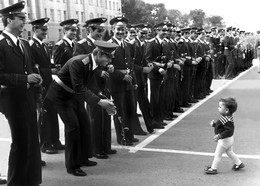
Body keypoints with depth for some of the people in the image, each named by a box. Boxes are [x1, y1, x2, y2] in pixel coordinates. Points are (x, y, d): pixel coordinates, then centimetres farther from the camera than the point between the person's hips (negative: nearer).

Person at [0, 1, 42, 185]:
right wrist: (25, 79, -22)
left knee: (31, 141, 14)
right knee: (21, 142, 2)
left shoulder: (24, 44, 13)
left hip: (28, 97, 8)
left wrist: (35, 78, 2)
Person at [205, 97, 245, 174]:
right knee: (230, 152, 26)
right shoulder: (225, 117, -1)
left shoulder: (226, 120, -32)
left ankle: (213, 168, 14)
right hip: (229, 139, 10)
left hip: (224, 140, -10)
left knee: (217, 154, 3)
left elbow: (229, 131, -34)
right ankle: (239, 163, 38)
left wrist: (219, 136, -37)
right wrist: (214, 124, 0)